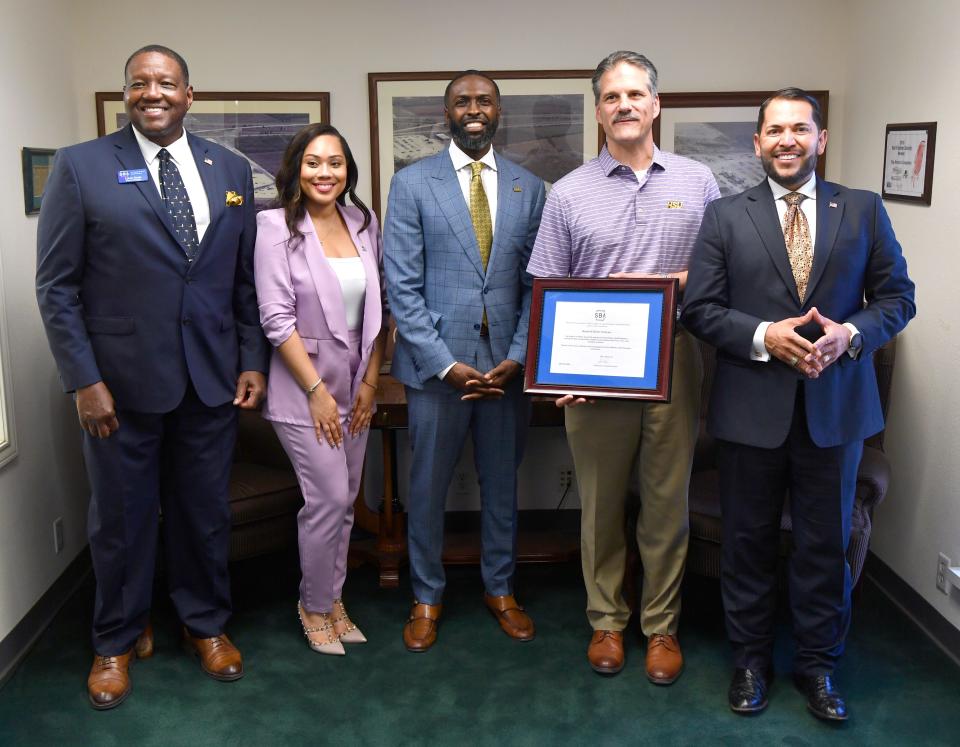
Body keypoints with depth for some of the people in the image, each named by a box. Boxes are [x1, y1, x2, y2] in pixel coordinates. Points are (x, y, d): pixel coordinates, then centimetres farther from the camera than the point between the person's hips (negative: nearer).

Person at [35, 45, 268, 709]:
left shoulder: (230, 170, 6)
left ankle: (206, 624, 36)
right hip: (123, 381, -2)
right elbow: (57, 285, -5)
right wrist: (84, 380, -10)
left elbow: (246, 278, 9)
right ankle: (118, 641, 33)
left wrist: (252, 360, 3)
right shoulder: (81, 167, -4)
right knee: (122, 518, 12)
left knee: (206, 511, 15)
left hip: (213, 380, 3)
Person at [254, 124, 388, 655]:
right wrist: (317, 391, -15)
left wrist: (370, 381, 2)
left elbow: (378, 309, 8)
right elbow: (276, 318, -14)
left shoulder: (364, 224, 4)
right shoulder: (276, 227, -10)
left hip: (356, 385, 5)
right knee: (329, 499, -3)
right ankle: (314, 606, 19)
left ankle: (333, 597, 30)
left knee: (343, 501, 13)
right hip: (304, 385, -5)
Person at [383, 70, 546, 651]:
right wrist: (445, 364, -13)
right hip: (438, 363, -2)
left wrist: (517, 357, -7)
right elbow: (402, 287, -6)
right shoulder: (412, 184, -1)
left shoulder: (529, 188, 7)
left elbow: (536, 284, 6)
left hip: (507, 363, 2)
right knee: (428, 487, 9)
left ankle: (501, 588, 34)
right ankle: (427, 597, 28)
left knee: (502, 482, 15)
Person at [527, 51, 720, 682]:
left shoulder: (698, 183, 7)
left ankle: (663, 625, 24)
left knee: (668, 501, 8)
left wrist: (690, 281, -11)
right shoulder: (569, 194, 4)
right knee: (601, 503, 9)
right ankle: (607, 620, 27)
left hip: (675, 365, 1)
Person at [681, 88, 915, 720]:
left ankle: (818, 663, 31)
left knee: (826, 542, 11)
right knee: (749, 540, 12)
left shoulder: (864, 210, 4)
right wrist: (765, 336, -17)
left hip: (836, 406, 1)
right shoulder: (726, 217, 1)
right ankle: (751, 659, 31)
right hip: (752, 407, 0)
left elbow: (897, 296, 4)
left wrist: (850, 333, -15)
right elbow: (700, 308, -3)